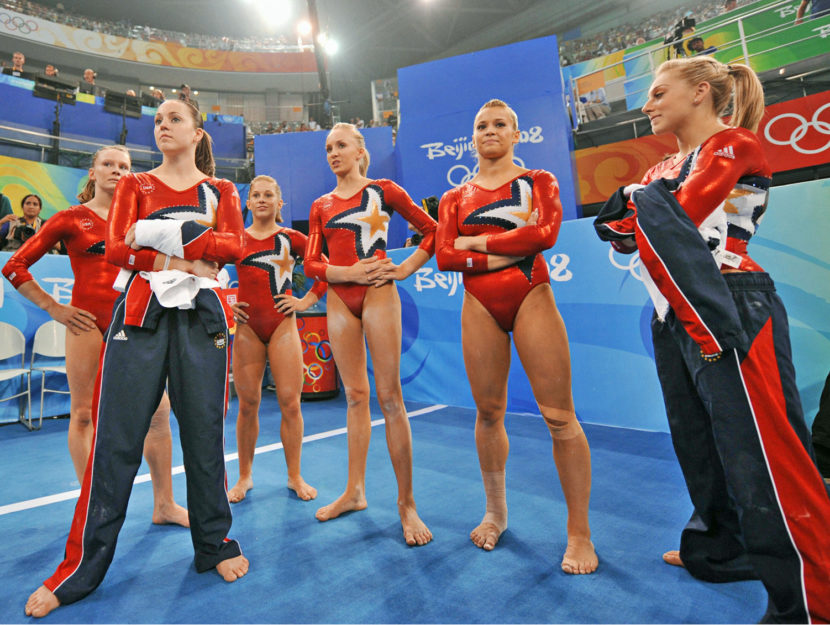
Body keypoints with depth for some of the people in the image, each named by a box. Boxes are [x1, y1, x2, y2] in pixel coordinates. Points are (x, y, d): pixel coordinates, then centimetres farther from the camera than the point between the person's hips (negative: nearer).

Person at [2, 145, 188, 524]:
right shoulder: (71, 218, 7)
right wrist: (53, 308, -1)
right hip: (88, 322, -2)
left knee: (157, 410, -1)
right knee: (84, 414, 3)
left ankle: (164, 504, 11)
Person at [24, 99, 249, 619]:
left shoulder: (221, 190, 16)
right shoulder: (134, 185, 17)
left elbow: (235, 245, -3)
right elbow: (116, 249, 2)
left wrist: (159, 234, -9)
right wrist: (189, 258, -8)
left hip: (202, 315, 0)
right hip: (140, 312, 1)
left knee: (205, 431, 2)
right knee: (116, 436, -1)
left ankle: (215, 543, 19)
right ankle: (81, 568, 14)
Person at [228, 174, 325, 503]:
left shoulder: (292, 238, 5)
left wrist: (306, 301, -1)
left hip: (282, 325, -1)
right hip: (246, 328, 2)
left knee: (290, 403, -2)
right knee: (247, 405, 5)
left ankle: (295, 476, 15)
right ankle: (244, 477, 22)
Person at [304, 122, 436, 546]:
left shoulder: (383, 190, 7)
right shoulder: (321, 206, 16)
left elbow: (432, 229, 6)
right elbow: (311, 264, 7)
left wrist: (406, 269, -4)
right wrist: (350, 272, -9)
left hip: (377, 293, -4)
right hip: (339, 298, 4)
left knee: (389, 396, -7)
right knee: (355, 395, 8)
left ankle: (406, 503, 2)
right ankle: (355, 491, 20)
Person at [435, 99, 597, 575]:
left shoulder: (538, 181, 11)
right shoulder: (456, 198, 16)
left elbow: (546, 233, -9)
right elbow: (444, 256, 1)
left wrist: (478, 241, -5)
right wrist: (509, 249, -10)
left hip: (531, 299, -2)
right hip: (480, 307, 3)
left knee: (559, 415, -6)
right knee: (489, 411, 6)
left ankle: (580, 533, 8)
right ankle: (496, 513, 25)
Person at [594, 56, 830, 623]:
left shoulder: (735, 145, -1)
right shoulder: (664, 169, 22)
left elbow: (679, 214, -16)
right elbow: (619, 230, 11)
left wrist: (639, 207, 2)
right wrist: (632, 211, -9)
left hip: (729, 315, -8)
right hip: (674, 318, 8)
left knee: (760, 449, -7)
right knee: (699, 441, 15)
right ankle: (718, 550, 33)